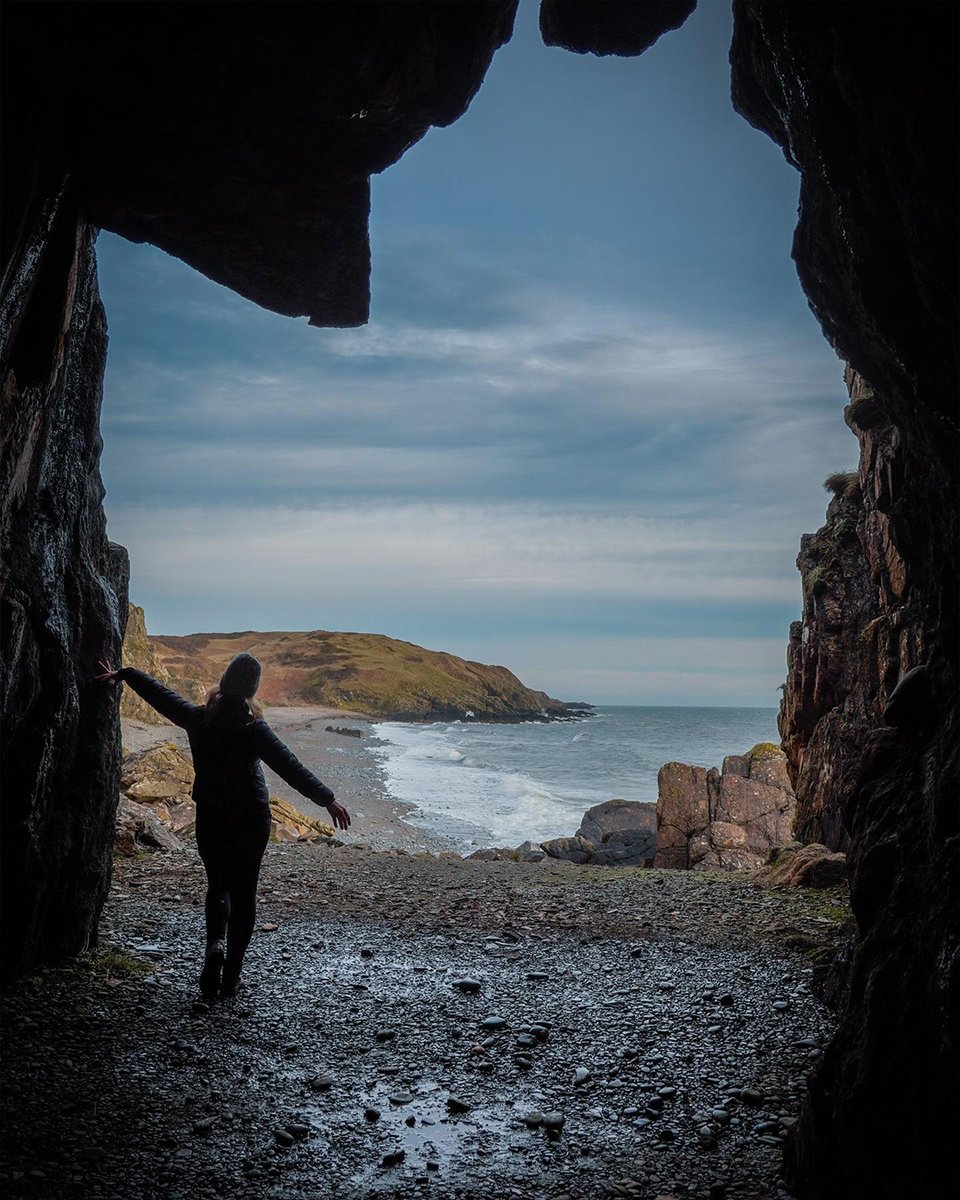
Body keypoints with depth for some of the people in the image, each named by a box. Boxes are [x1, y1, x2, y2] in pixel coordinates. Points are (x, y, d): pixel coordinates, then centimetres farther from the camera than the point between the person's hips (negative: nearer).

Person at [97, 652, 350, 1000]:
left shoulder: (197, 718, -5)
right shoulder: (252, 729, -16)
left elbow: (158, 693, 9)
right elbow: (290, 767, -21)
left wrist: (122, 673, 24)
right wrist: (327, 799, -21)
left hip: (209, 818, 3)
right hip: (251, 818, -3)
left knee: (218, 884, 19)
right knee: (243, 892, 8)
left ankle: (215, 943, -9)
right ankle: (231, 976, 10)